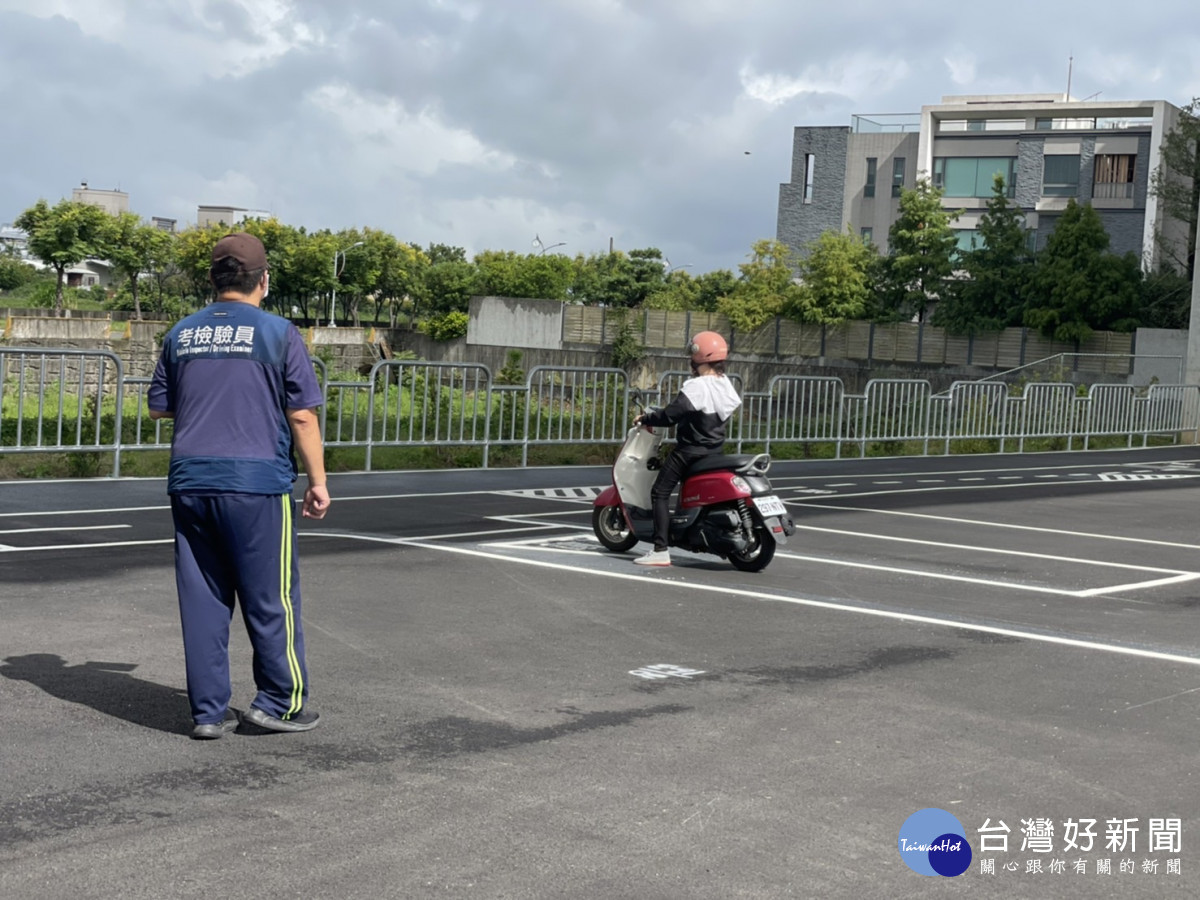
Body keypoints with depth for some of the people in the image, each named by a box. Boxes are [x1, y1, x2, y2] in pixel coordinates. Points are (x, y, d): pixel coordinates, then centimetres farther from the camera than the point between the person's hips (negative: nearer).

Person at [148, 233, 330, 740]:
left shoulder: (181, 335, 9)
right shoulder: (278, 334, -4)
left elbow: (159, 407, 17)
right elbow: (302, 416, -6)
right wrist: (318, 482, 1)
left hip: (190, 482, 5)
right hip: (257, 480, -4)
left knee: (202, 599, 8)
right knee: (270, 598, 6)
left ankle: (209, 712, 12)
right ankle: (280, 702, 13)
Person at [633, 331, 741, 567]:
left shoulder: (697, 386, -21)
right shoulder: (725, 384, 6)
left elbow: (671, 415, -25)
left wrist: (645, 418, -9)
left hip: (691, 450, -9)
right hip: (715, 448, 9)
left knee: (660, 493, -5)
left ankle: (661, 550, -13)